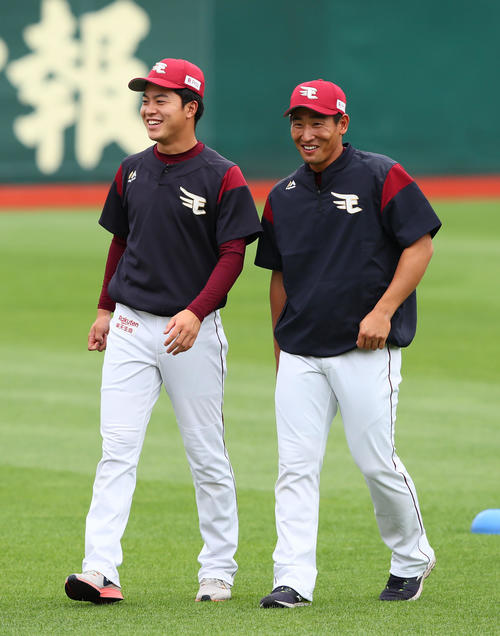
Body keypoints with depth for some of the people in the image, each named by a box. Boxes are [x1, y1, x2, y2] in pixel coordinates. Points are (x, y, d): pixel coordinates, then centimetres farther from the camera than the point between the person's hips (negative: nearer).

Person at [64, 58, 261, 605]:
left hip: (195, 332, -4)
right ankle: (101, 570, -14)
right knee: (117, 449, -7)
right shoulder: (131, 171, 9)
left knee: (206, 456, 4)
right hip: (130, 327, 4)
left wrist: (195, 313, -20)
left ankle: (217, 571, 15)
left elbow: (233, 254, -9)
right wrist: (105, 309, 15)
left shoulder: (222, 178, -6)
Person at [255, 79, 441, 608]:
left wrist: (383, 311, -15)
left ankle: (412, 558, 20)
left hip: (366, 349, -5)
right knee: (296, 466, -4)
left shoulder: (380, 177, -4)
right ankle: (293, 580, -5)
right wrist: (280, 351, 18)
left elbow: (419, 246, -6)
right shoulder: (283, 197, 12)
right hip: (301, 354, 5)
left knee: (376, 462, -3)